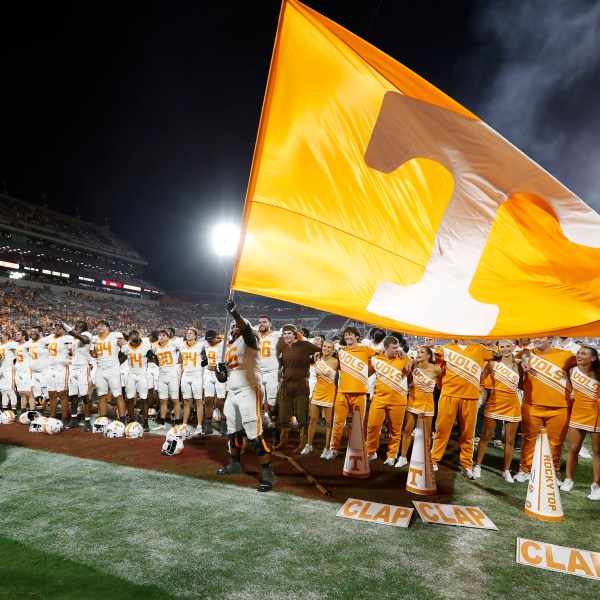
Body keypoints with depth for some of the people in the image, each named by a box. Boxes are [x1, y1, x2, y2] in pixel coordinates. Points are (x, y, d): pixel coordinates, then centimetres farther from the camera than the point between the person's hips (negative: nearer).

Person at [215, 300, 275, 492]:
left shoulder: (248, 340, -4)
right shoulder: (229, 348, 19)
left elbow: (247, 329, -30)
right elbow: (224, 377, 21)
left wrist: (235, 314, -44)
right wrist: (220, 371, -2)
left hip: (249, 391, -9)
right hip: (233, 393, 9)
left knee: (254, 433, -13)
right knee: (234, 432, 19)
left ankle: (267, 472, -8)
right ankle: (235, 464, 37)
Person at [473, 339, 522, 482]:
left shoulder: (518, 365, 6)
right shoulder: (493, 364, -2)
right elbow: (479, 379, 0)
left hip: (512, 405, 2)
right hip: (495, 403, -2)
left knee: (510, 440, 7)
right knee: (486, 436, 5)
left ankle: (506, 471, 21)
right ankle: (477, 466, 16)